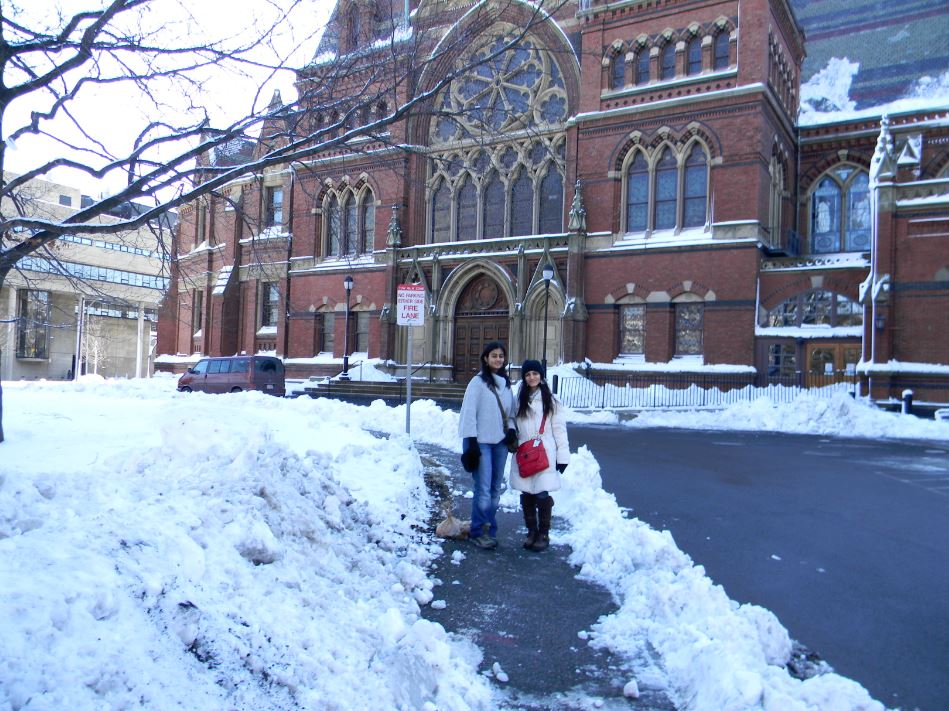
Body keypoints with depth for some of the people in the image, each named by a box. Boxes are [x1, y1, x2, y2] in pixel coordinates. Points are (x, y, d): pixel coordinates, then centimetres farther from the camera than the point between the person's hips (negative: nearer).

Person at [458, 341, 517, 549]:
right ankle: (479, 532, 5)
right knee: (483, 489, -8)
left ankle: (489, 530, 22)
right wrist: (471, 441, -13)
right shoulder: (478, 382, -8)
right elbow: (469, 413, -10)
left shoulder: (506, 383, 12)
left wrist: (511, 430, 2)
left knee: (495, 489, 11)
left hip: (500, 442, 6)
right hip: (481, 442, -6)